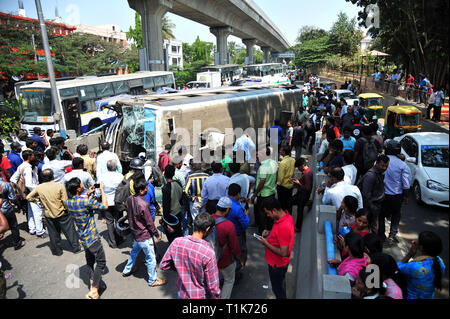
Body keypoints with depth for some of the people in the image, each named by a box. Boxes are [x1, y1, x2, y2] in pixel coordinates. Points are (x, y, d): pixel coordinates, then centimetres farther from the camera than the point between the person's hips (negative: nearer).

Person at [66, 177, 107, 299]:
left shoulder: (68, 202, -3)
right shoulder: (86, 201, -27)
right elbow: (105, 206, -19)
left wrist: (88, 194, 16)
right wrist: (102, 190, -10)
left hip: (83, 237, 8)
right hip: (92, 238, -8)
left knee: (90, 261, 23)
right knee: (101, 262, 5)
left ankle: (92, 282, 34)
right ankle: (94, 289, 3)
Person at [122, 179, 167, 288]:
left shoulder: (129, 199, -6)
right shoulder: (143, 204, -30)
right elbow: (149, 223, -21)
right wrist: (157, 234, -8)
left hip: (135, 233, 8)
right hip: (144, 236, -8)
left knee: (134, 251, 31)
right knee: (151, 258, 8)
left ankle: (127, 271, 48)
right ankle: (153, 280, 22)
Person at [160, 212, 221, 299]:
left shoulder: (177, 242, -17)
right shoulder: (208, 253, -30)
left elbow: (163, 265, -2)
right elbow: (213, 286, -21)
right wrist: (217, 297, -4)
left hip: (182, 294, 4)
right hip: (201, 296, -3)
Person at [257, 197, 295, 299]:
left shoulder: (283, 227, -37)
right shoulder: (287, 216, -8)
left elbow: (283, 253, -32)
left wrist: (266, 243, -24)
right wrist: (270, 233, -4)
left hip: (277, 264, -8)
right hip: (280, 262, 8)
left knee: (277, 288, 17)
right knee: (281, 284, 30)